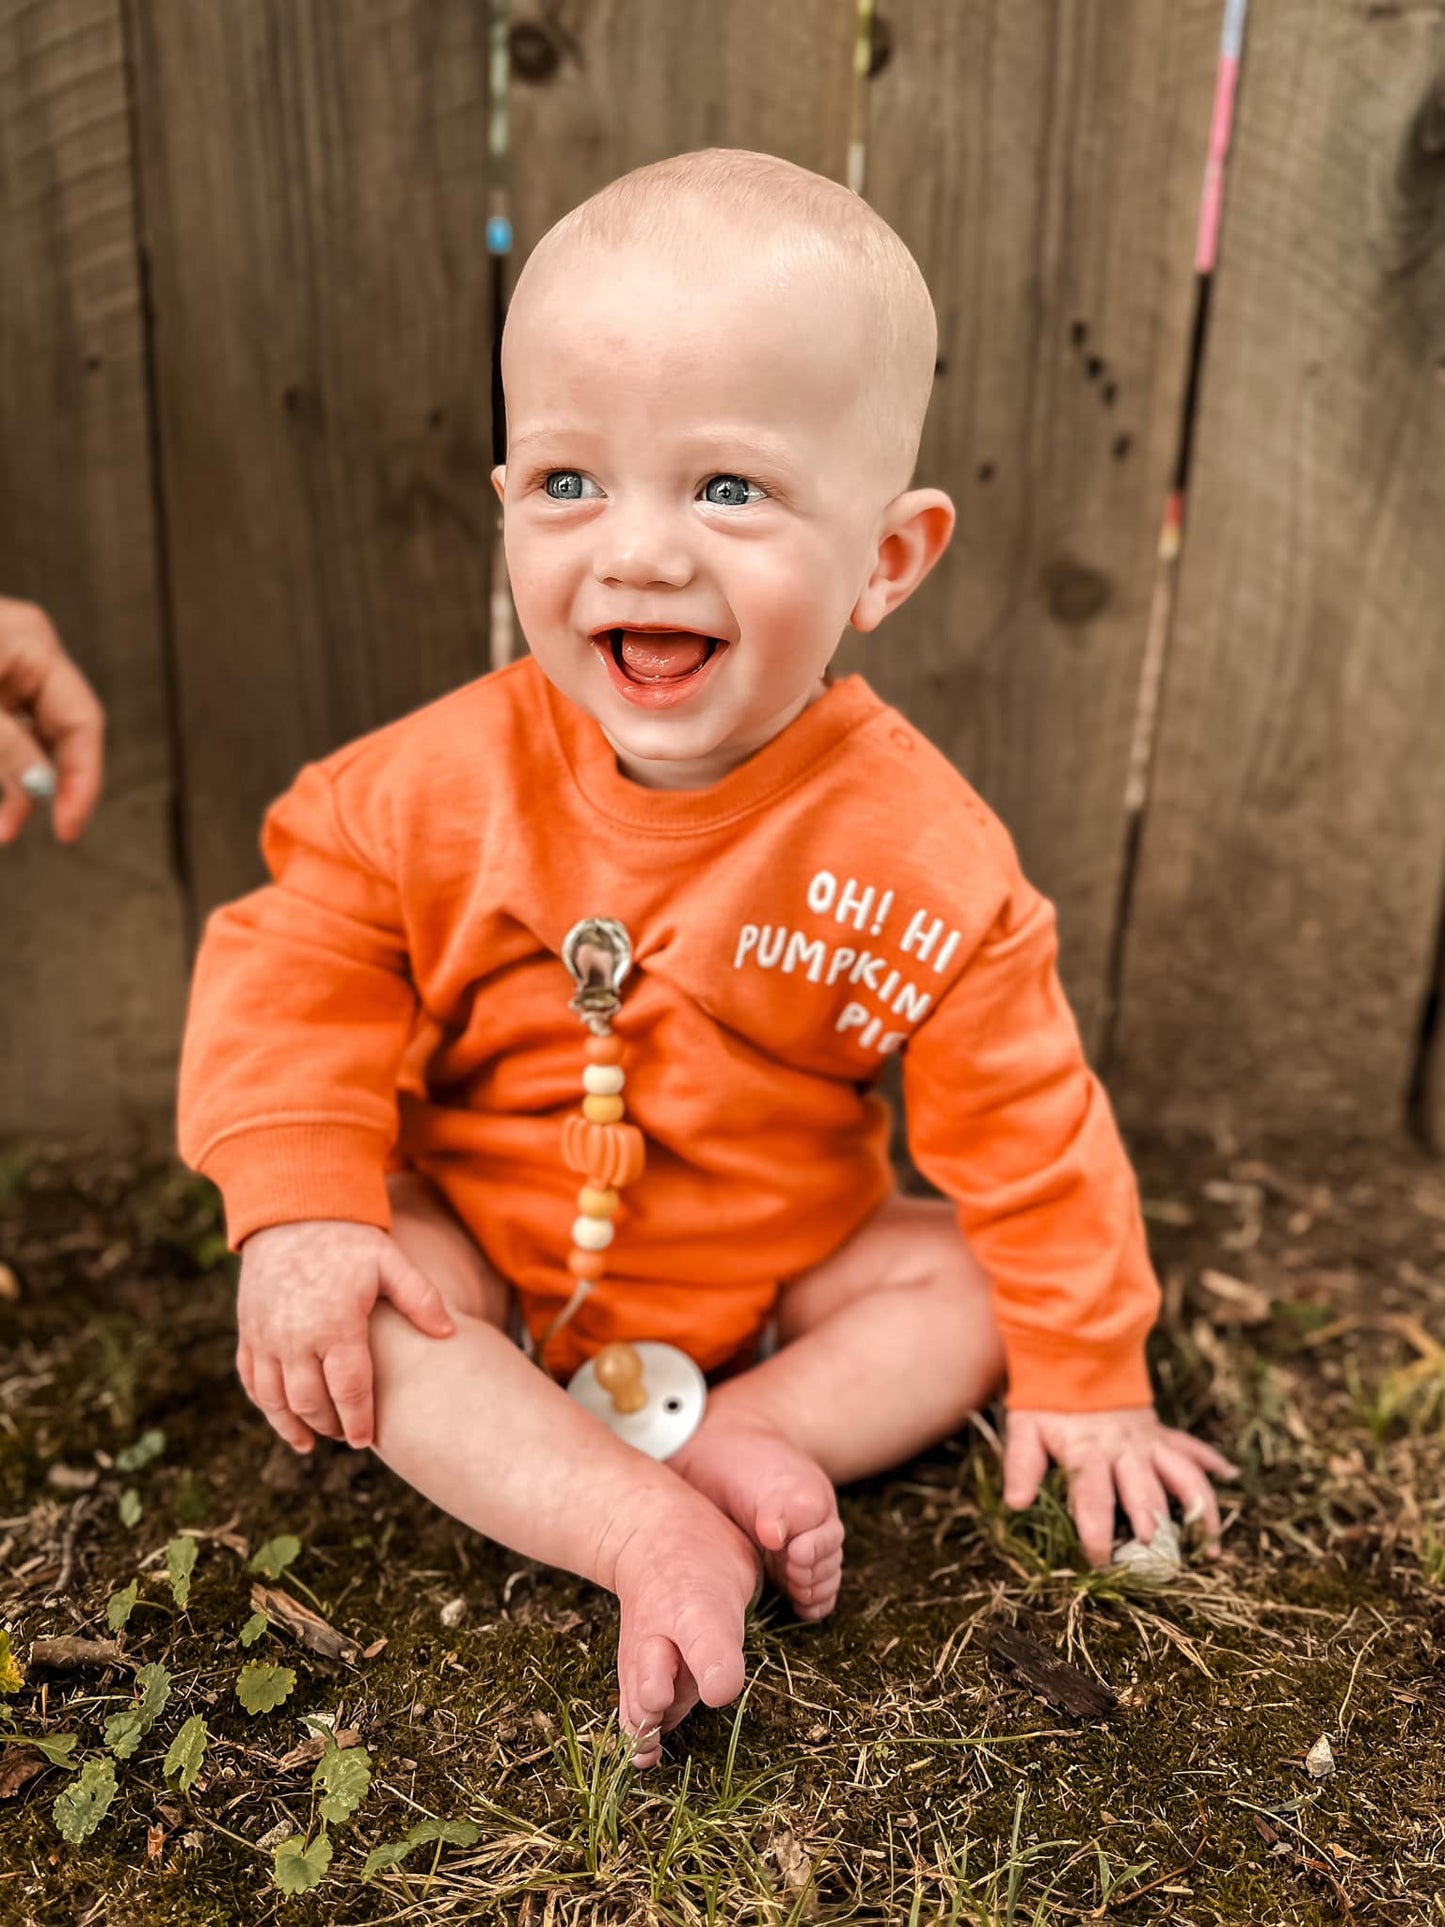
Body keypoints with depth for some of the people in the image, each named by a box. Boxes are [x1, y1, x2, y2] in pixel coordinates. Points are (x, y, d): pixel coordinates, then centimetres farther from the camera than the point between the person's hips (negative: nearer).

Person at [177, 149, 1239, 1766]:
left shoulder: (912, 847, -22)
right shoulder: (449, 782, -20)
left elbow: (1022, 1121, -13)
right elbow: (299, 962, -12)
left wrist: (1083, 1383, -8)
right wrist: (300, 1214, -25)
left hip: (778, 1270, 1)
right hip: (483, 1256, 0)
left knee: (965, 1283, -11)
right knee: (322, 1297, -23)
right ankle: (650, 1532, -27)